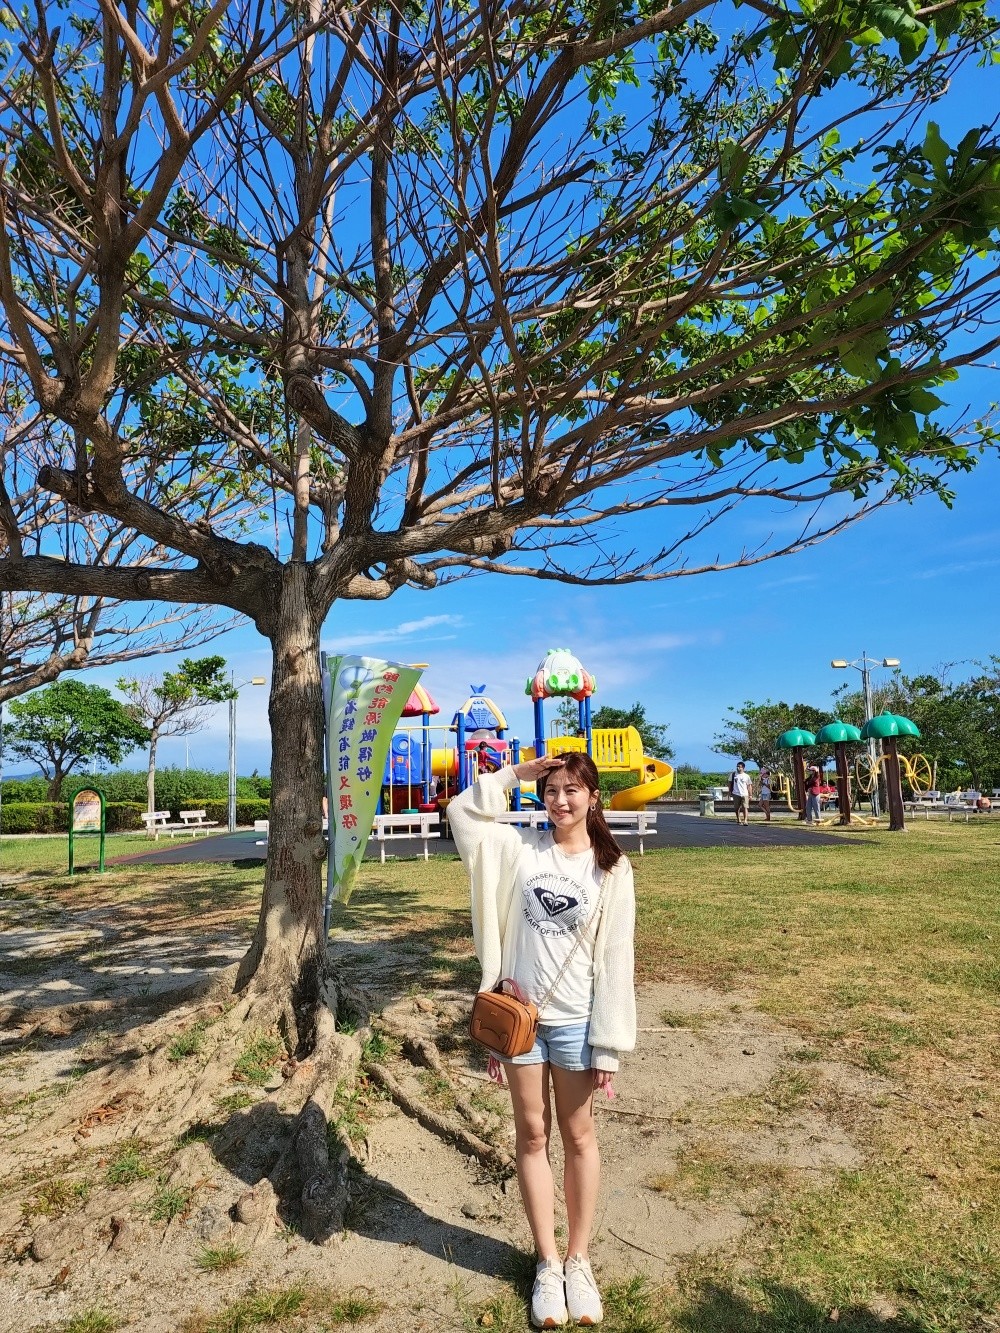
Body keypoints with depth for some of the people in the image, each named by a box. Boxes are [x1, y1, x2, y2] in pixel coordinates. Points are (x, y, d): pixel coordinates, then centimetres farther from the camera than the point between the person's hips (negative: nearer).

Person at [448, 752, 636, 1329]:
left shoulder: (612, 867, -7)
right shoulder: (521, 847, -4)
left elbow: (615, 959, -7)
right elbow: (463, 812, -8)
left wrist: (608, 1043, -7)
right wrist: (515, 774, -12)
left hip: (576, 1022, -1)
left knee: (578, 1136, 14)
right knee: (532, 1135, 14)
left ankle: (579, 1258, 33)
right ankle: (548, 1261, 32)